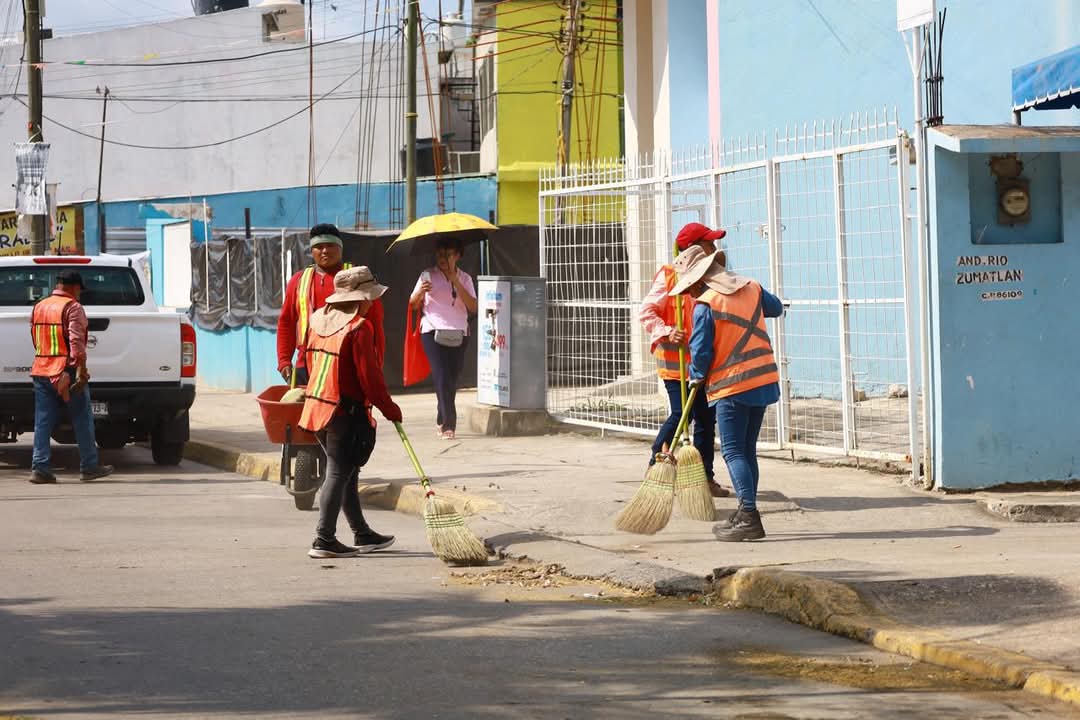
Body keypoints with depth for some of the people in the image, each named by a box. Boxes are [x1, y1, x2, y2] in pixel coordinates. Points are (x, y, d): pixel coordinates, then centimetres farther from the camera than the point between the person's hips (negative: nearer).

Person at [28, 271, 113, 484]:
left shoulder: (38, 307, 13)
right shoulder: (72, 308, -9)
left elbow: (35, 340, 18)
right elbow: (76, 342, -17)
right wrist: (82, 371, -17)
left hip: (41, 371, 6)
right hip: (67, 371, -6)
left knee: (43, 422, 5)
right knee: (82, 422, 4)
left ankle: (39, 467, -2)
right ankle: (88, 467, 9)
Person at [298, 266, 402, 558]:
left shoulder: (318, 321, 11)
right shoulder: (359, 327, -14)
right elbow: (369, 375, -15)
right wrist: (389, 408, -5)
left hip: (317, 403, 9)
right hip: (346, 410, -9)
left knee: (346, 472, 16)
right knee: (339, 473, -5)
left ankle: (362, 535, 24)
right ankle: (324, 540, -6)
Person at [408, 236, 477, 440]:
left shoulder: (464, 279, 11)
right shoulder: (428, 276, 7)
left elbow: (473, 307, -3)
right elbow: (413, 305, 7)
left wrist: (456, 283, -11)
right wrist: (420, 292, -15)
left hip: (458, 334, 2)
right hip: (433, 331, -2)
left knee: (452, 379, 2)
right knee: (442, 377, -14)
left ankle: (442, 422, 20)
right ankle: (448, 425, -16)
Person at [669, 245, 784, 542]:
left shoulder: (705, 305, -13)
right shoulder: (752, 288, 7)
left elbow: (701, 350, -11)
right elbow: (775, 308, 27)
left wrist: (697, 377, 8)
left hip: (732, 386, -7)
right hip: (764, 380, 7)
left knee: (733, 452, -4)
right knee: (748, 449, 15)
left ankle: (749, 515, -13)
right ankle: (746, 514, 18)